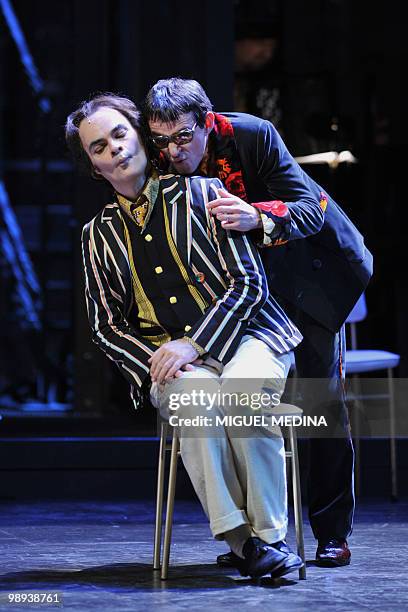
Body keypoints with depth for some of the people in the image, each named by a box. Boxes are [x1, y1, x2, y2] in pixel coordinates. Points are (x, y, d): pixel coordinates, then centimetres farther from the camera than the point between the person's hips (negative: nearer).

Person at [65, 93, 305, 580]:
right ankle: (239, 538, -33)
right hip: (166, 358, 1)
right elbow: (107, 325, 15)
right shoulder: (99, 236, 16)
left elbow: (248, 282, -1)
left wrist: (194, 343, -13)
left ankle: (270, 533, -28)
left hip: (242, 337, -1)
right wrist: (153, 361, -7)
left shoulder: (202, 194, 7)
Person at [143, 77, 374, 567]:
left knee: (322, 396, -3)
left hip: (307, 270, -3)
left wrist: (258, 217, -50)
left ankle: (332, 532, 4)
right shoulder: (160, 169, -17)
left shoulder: (251, 135, -27)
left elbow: (312, 209, -30)